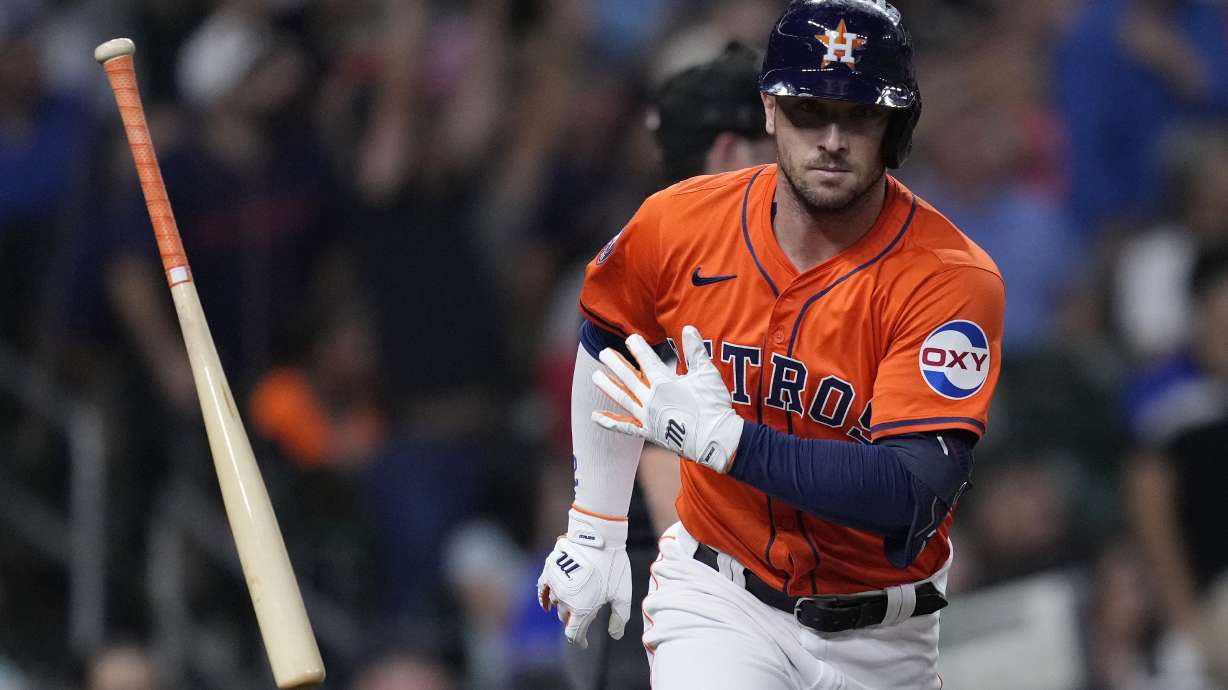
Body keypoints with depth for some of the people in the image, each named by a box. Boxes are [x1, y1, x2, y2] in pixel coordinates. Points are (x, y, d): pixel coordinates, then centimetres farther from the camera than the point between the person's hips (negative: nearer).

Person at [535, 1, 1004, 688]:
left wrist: (720, 437, -32)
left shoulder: (952, 278, -20)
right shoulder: (679, 225, -9)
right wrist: (594, 529, 14)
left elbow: (915, 497, -30)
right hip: (717, 600, 0)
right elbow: (608, 346, 14)